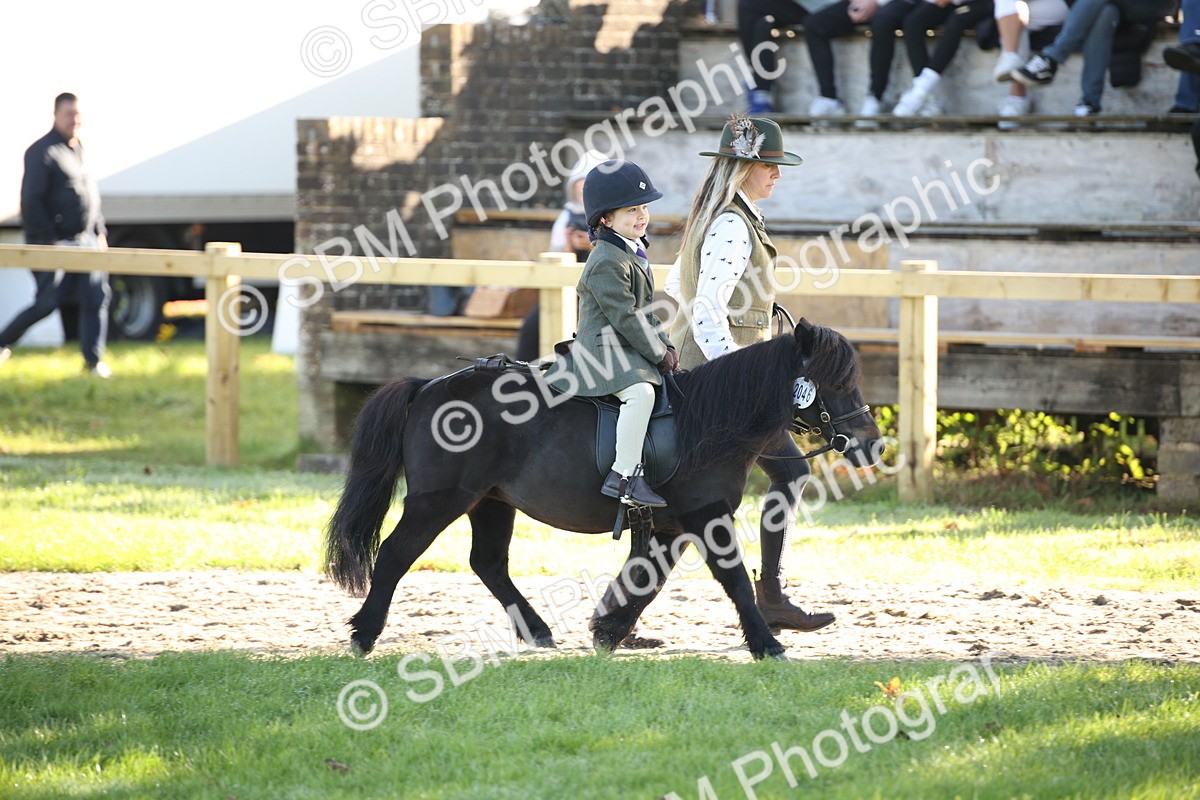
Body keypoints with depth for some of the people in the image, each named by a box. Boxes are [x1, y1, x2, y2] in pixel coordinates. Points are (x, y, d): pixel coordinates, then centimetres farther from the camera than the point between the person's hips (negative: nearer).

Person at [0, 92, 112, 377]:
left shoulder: (79, 150, 14)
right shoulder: (42, 152, -13)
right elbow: (31, 201, -17)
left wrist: (100, 231, 16)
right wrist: (49, 241, -18)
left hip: (86, 241, 7)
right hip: (55, 243, -7)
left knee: (97, 297, -4)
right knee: (47, 303, -6)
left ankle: (93, 361, 2)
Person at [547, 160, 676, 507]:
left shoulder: (635, 254, 17)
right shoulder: (607, 263, -17)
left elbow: (646, 311, 22)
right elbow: (625, 317, -20)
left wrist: (665, 346, 9)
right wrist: (659, 354, -15)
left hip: (630, 349, 11)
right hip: (603, 350, -11)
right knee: (641, 391, -34)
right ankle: (623, 475, -34)